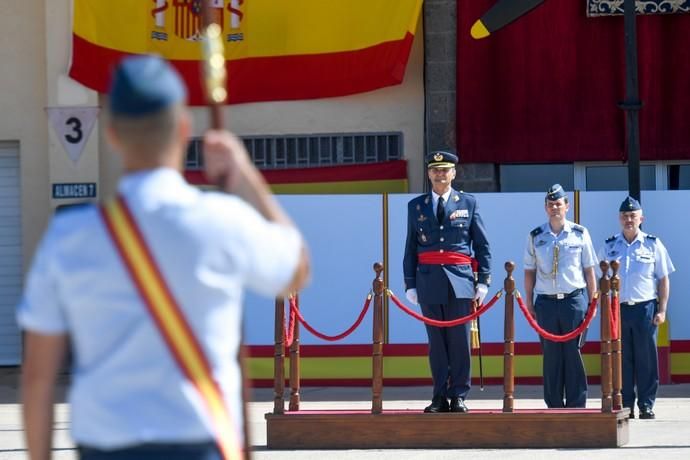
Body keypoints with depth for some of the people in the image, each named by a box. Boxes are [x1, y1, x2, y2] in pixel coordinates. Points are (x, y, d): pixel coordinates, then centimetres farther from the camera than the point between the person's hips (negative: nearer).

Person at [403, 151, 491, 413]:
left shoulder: (468, 204, 7)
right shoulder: (416, 206, 12)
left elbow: (482, 246, 7)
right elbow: (411, 248, 12)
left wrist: (483, 281, 0)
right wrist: (410, 284, 5)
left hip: (460, 280, -1)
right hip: (429, 280, 1)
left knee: (460, 340, -3)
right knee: (436, 342, 3)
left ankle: (458, 396, 2)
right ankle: (440, 398, 6)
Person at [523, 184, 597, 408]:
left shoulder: (580, 234, 5)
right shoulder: (535, 237, 8)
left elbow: (589, 270, 8)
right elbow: (529, 272, 12)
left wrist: (592, 302, 4)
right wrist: (529, 303, 7)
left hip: (574, 299, -1)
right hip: (546, 301, 1)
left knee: (573, 354, -2)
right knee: (551, 355, 3)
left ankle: (576, 405, 2)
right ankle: (554, 405, 9)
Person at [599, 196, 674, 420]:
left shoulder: (653, 245, 4)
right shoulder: (609, 247, 9)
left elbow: (663, 279, 6)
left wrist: (662, 310, -1)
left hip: (645, 308, -1)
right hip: (618, 308, 2)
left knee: (646, 359, 0)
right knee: (622, 359, 2)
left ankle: (646, 405, 6)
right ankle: (625, 406, 8)